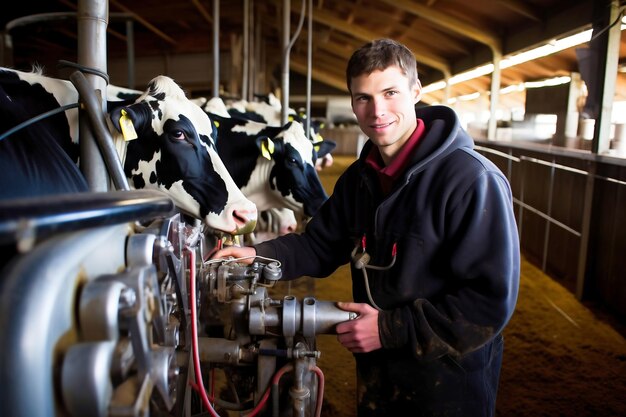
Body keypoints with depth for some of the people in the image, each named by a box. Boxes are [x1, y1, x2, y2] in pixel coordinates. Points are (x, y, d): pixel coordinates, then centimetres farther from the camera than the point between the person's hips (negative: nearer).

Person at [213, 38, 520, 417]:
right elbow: (321, 244, 8)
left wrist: (390, 329, -24)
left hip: (450, 385, -6)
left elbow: (492, 300, -24)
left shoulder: (472, 180, -23)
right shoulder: (359, 178, 2)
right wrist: (260, 255, -8)